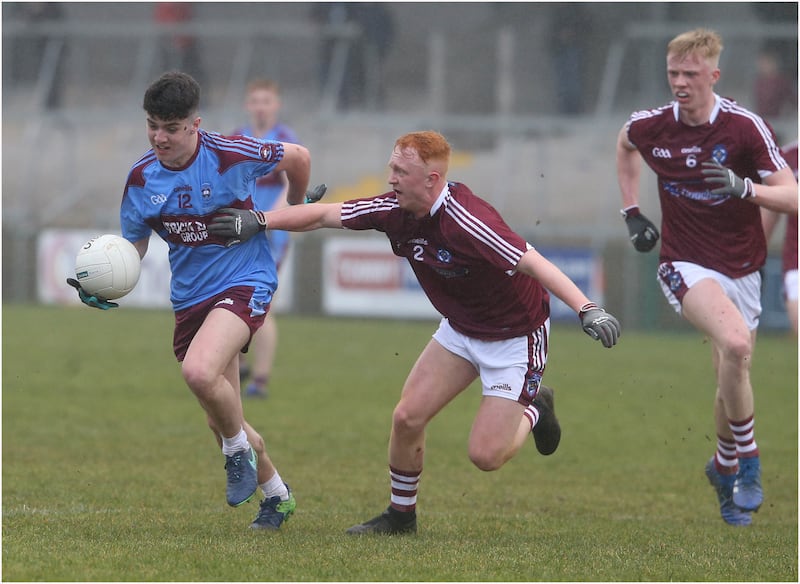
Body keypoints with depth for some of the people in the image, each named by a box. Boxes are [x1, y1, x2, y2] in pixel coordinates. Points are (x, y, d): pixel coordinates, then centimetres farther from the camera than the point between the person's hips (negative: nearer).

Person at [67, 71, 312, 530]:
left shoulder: (231, 155, -15)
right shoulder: (142, 178, -3)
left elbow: (298, 157, 1)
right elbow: (133, 246, 8)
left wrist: (293, 211, 19)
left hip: (245, 283, -6)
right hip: (191, 298, 6)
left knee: (199, 371, -32)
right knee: (222, 419, 10)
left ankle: (238, 449, -4)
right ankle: (276, 495, 33)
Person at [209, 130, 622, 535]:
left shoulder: (465, 223, -34)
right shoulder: (394, 210, -11)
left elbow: (533, 264, -36)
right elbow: (323, 215, -3)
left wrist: (588, 310, -46)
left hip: (515, 336, -7)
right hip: (460, 329, 7)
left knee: (485, 455, -11)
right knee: (407, 418, -2)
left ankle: (534, 409, 21)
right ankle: (400, 514, 20)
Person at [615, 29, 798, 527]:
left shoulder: (745, 127, -13)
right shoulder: (652, 126, -5)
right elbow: (624, 144, 22)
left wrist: (745, 188, -33)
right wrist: (632, 211, 17)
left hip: (742, 268, 1)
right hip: (686, 263, -1)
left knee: (733, 378, 6)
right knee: (736, 343, -29)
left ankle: (725, 467, 35)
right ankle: (748, 460, -15)